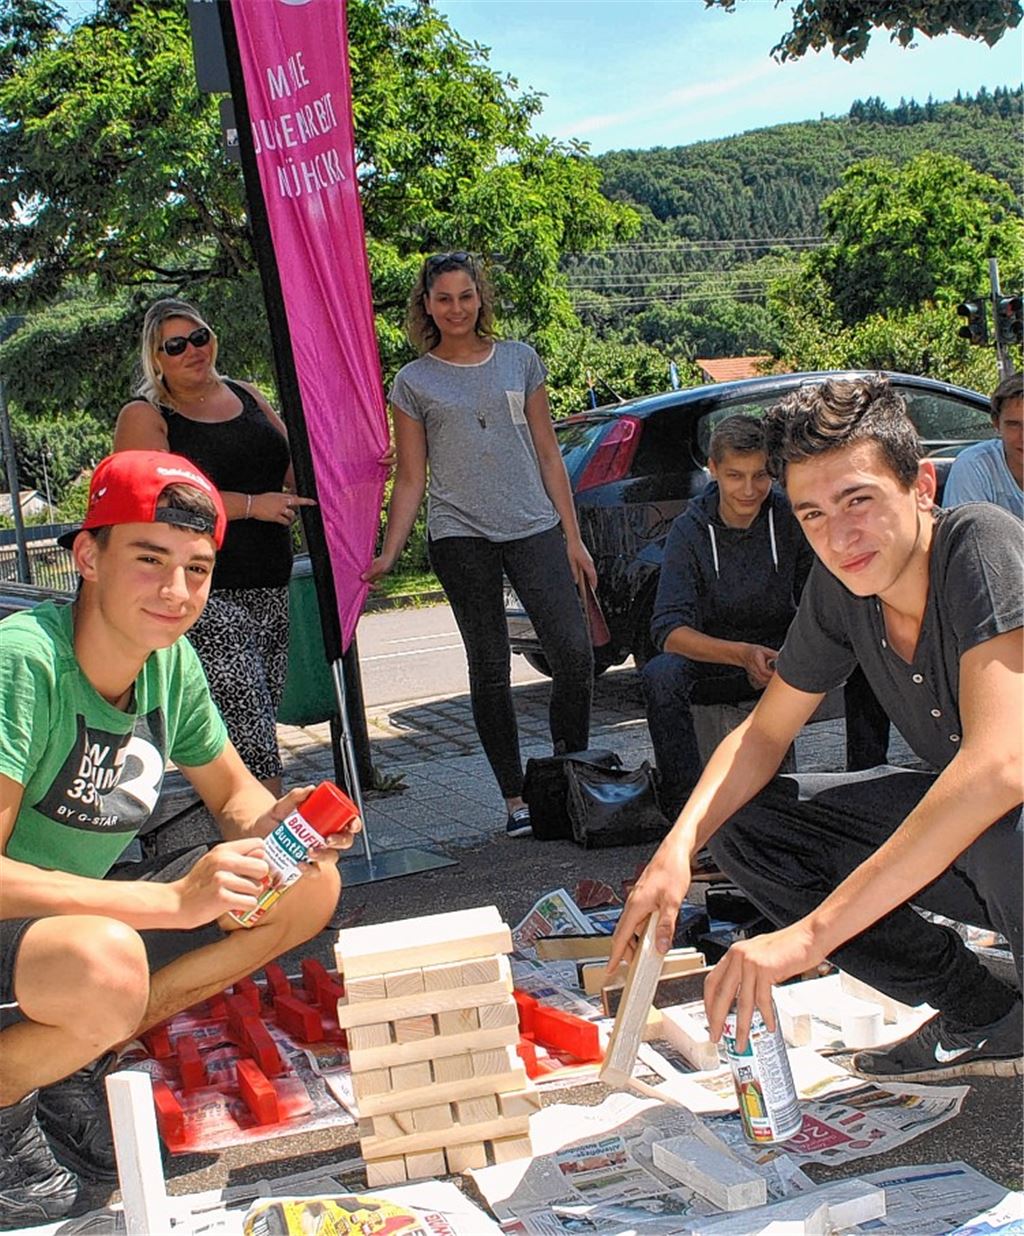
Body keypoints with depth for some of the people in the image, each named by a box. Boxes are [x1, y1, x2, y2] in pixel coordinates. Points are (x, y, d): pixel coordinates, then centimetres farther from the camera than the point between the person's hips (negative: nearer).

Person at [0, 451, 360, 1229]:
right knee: (105, 965, -39)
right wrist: (171, 900, -35)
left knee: (311, 888, -1)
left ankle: (81, 1059, 1)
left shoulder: (172, 662, -4)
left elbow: (235, 794, 10)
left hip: (89, 909, 8)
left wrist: (271, 827, -14)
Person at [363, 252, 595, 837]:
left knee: (575, 651, -10)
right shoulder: (413, 382, 6)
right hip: (461, 536, -1)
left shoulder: (520, 360, 11)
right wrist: (388, 555, -5)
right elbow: (410, 479, 6)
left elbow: (548, 454, 12)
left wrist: (572, 537, 8)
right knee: (490, 667, 2)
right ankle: (515, 797, 9)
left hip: (535, 526, 1)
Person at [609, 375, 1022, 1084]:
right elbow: (765, 733, 6)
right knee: (743, 825, -2)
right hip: (956, 821, 7)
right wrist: (678, 849, -14)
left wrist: (812, 933, -39)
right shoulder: (841, 588, -7)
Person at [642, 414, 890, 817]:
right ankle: (684, 804, -28)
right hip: (714, 662, -1)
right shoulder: (691, 530, -11)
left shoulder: (790, 517, -7)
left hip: (784, 654, 2)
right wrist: (742, 654, -38)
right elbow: (668, 628, -21)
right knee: (660, 674, -34)